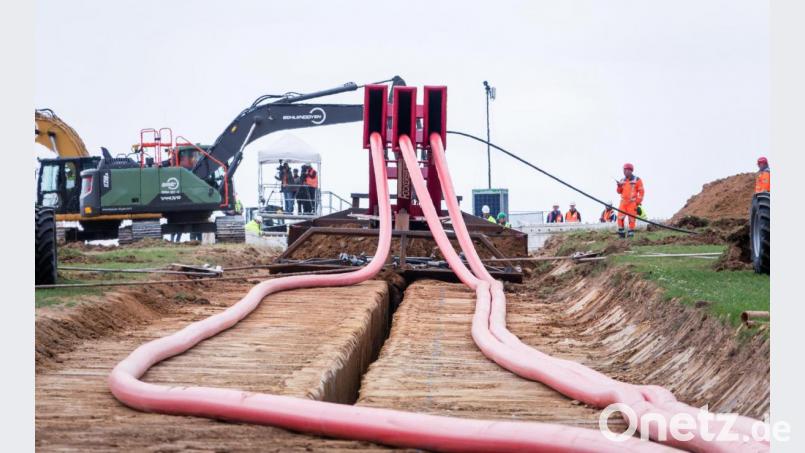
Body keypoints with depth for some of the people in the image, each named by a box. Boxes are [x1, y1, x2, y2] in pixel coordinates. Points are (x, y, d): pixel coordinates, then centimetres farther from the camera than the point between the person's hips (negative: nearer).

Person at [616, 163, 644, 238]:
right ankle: (621, 232, 2)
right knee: (620, 217, -6)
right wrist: (619, 186, -3)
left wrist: (638, 202, -9)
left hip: (632, 203, -4)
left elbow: (641, 192, -2)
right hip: (623, 202, 4)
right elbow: (619, 192, 18)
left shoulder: (637, 180, 0)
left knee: (631, 218, -5)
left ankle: (631, 233, 1)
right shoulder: (622, 180, 14)